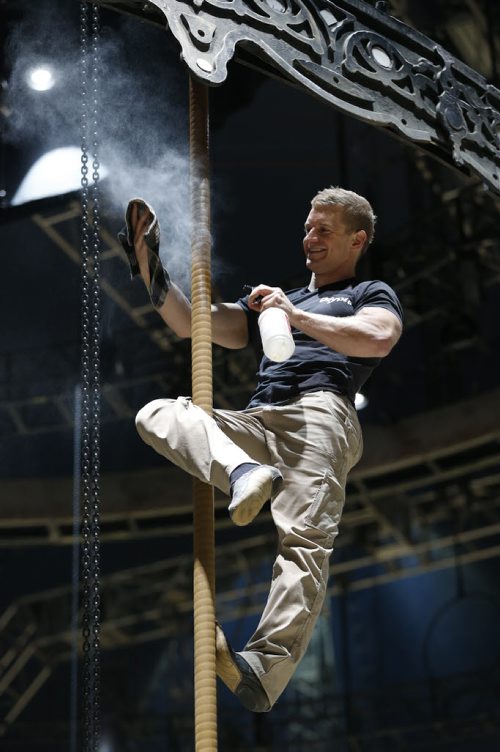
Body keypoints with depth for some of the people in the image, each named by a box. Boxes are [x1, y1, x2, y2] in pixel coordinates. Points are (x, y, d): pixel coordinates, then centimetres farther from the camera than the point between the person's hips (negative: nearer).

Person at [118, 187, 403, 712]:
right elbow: (189, 324, 28)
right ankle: (244, 472, -44)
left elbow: (379, 339, -3)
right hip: (253, 424, 6)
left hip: (318, 412, -5)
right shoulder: (271, 301, 38)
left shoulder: (370, 293, 23)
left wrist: (297, 316, -2)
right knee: (155, 413, -18)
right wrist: (149, 266, 16)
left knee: (304, 541, -28)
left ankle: (263, 671, -44)